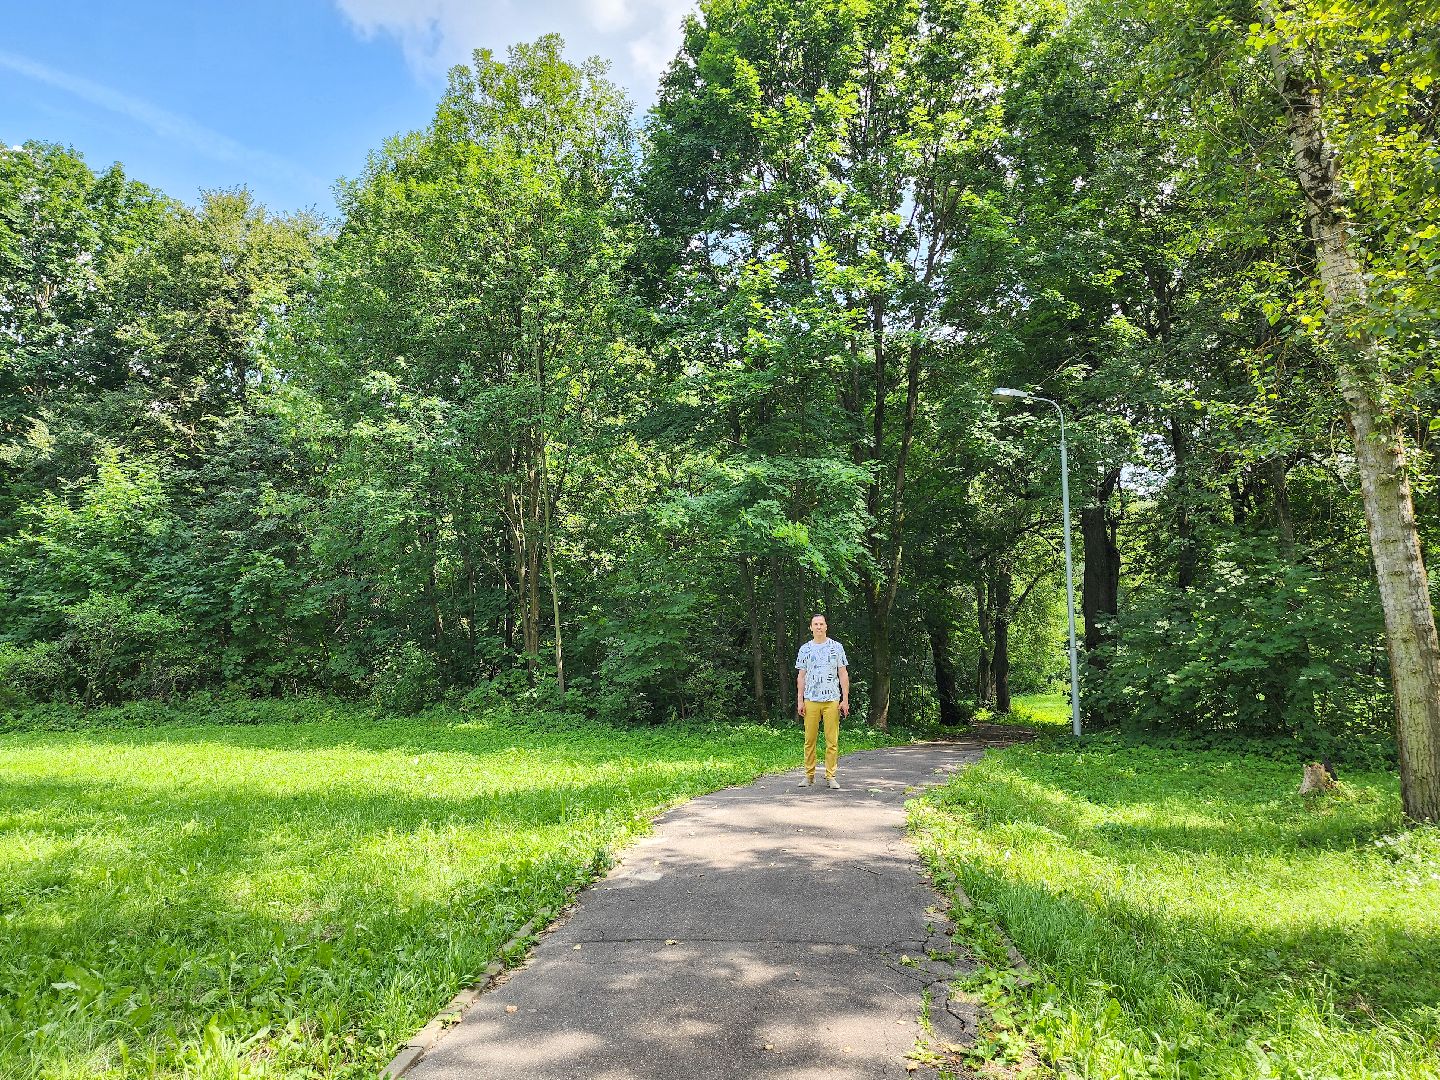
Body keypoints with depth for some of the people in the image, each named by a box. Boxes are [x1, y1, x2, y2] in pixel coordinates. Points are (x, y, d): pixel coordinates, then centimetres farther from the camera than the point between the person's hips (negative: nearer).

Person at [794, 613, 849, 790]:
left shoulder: (836, 647, 8)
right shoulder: (805, 649, 10)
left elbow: (843, 674, 7)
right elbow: (801, 676, 11)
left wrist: (845, 700, 1)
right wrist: (799, 701, 4)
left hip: (832, 699, -1)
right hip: (811, 700, 1)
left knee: (832, 740, -2)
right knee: (810, 739, 1)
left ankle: (830, 776, 5)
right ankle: (809, 774, 10)